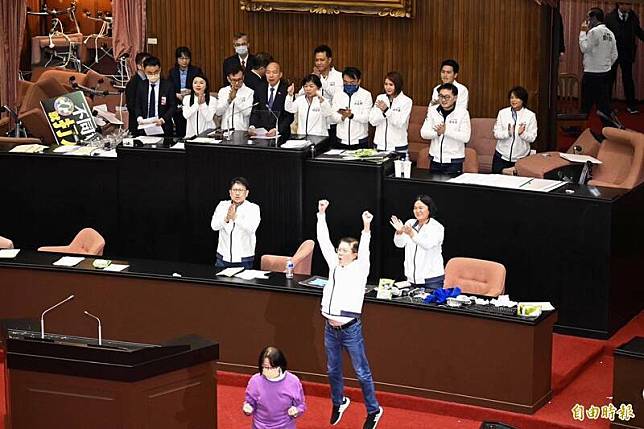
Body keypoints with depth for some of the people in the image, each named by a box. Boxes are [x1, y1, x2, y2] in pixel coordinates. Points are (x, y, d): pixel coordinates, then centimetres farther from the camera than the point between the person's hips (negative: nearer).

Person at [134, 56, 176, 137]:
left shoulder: (168, 85, -2)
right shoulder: (141, 86, 7)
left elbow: (173, 107, -4)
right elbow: (138, 106, 8)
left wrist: (162, 119, -20)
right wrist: (139, 117, -13)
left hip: (163, 127, -2)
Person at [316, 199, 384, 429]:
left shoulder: (359, 269, -8)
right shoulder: (334, 264, 6)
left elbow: (364, 251, -25)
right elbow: (323, 240, 6)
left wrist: (366, 229, -40)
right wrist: (321, 214, 1)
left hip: (350, 329, -5)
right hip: (331, 328, 6)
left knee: (362, 372, 3)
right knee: (333, 370, 18)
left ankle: (373, 410, 15)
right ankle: (339, 403, 39)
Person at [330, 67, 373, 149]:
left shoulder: (366, 95, -3)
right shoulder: (337, 95, 6)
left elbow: (366, 118, -11)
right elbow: (333, 117, 1)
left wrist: (351, 115, -28)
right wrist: (342, 117, -21)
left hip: (360, 141, -2)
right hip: (341, 141, 2)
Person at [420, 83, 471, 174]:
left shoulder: (462, 113, -6)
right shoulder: (432, 111, 4)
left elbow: (465, 137, -15)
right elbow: (423, 133, -2)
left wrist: (446, 131, -25)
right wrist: (437, 132, -21)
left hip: (454, 161, -3)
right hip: (435, 159, 3)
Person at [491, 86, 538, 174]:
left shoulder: (530, 115, -2)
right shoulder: (502, 113, 2)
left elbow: (532, 138, -6)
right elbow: (496, 134, -3)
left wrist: (522, 133, -26)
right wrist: (508, 133, -22)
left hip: (521, 158, -1)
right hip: (502, 156, 1)